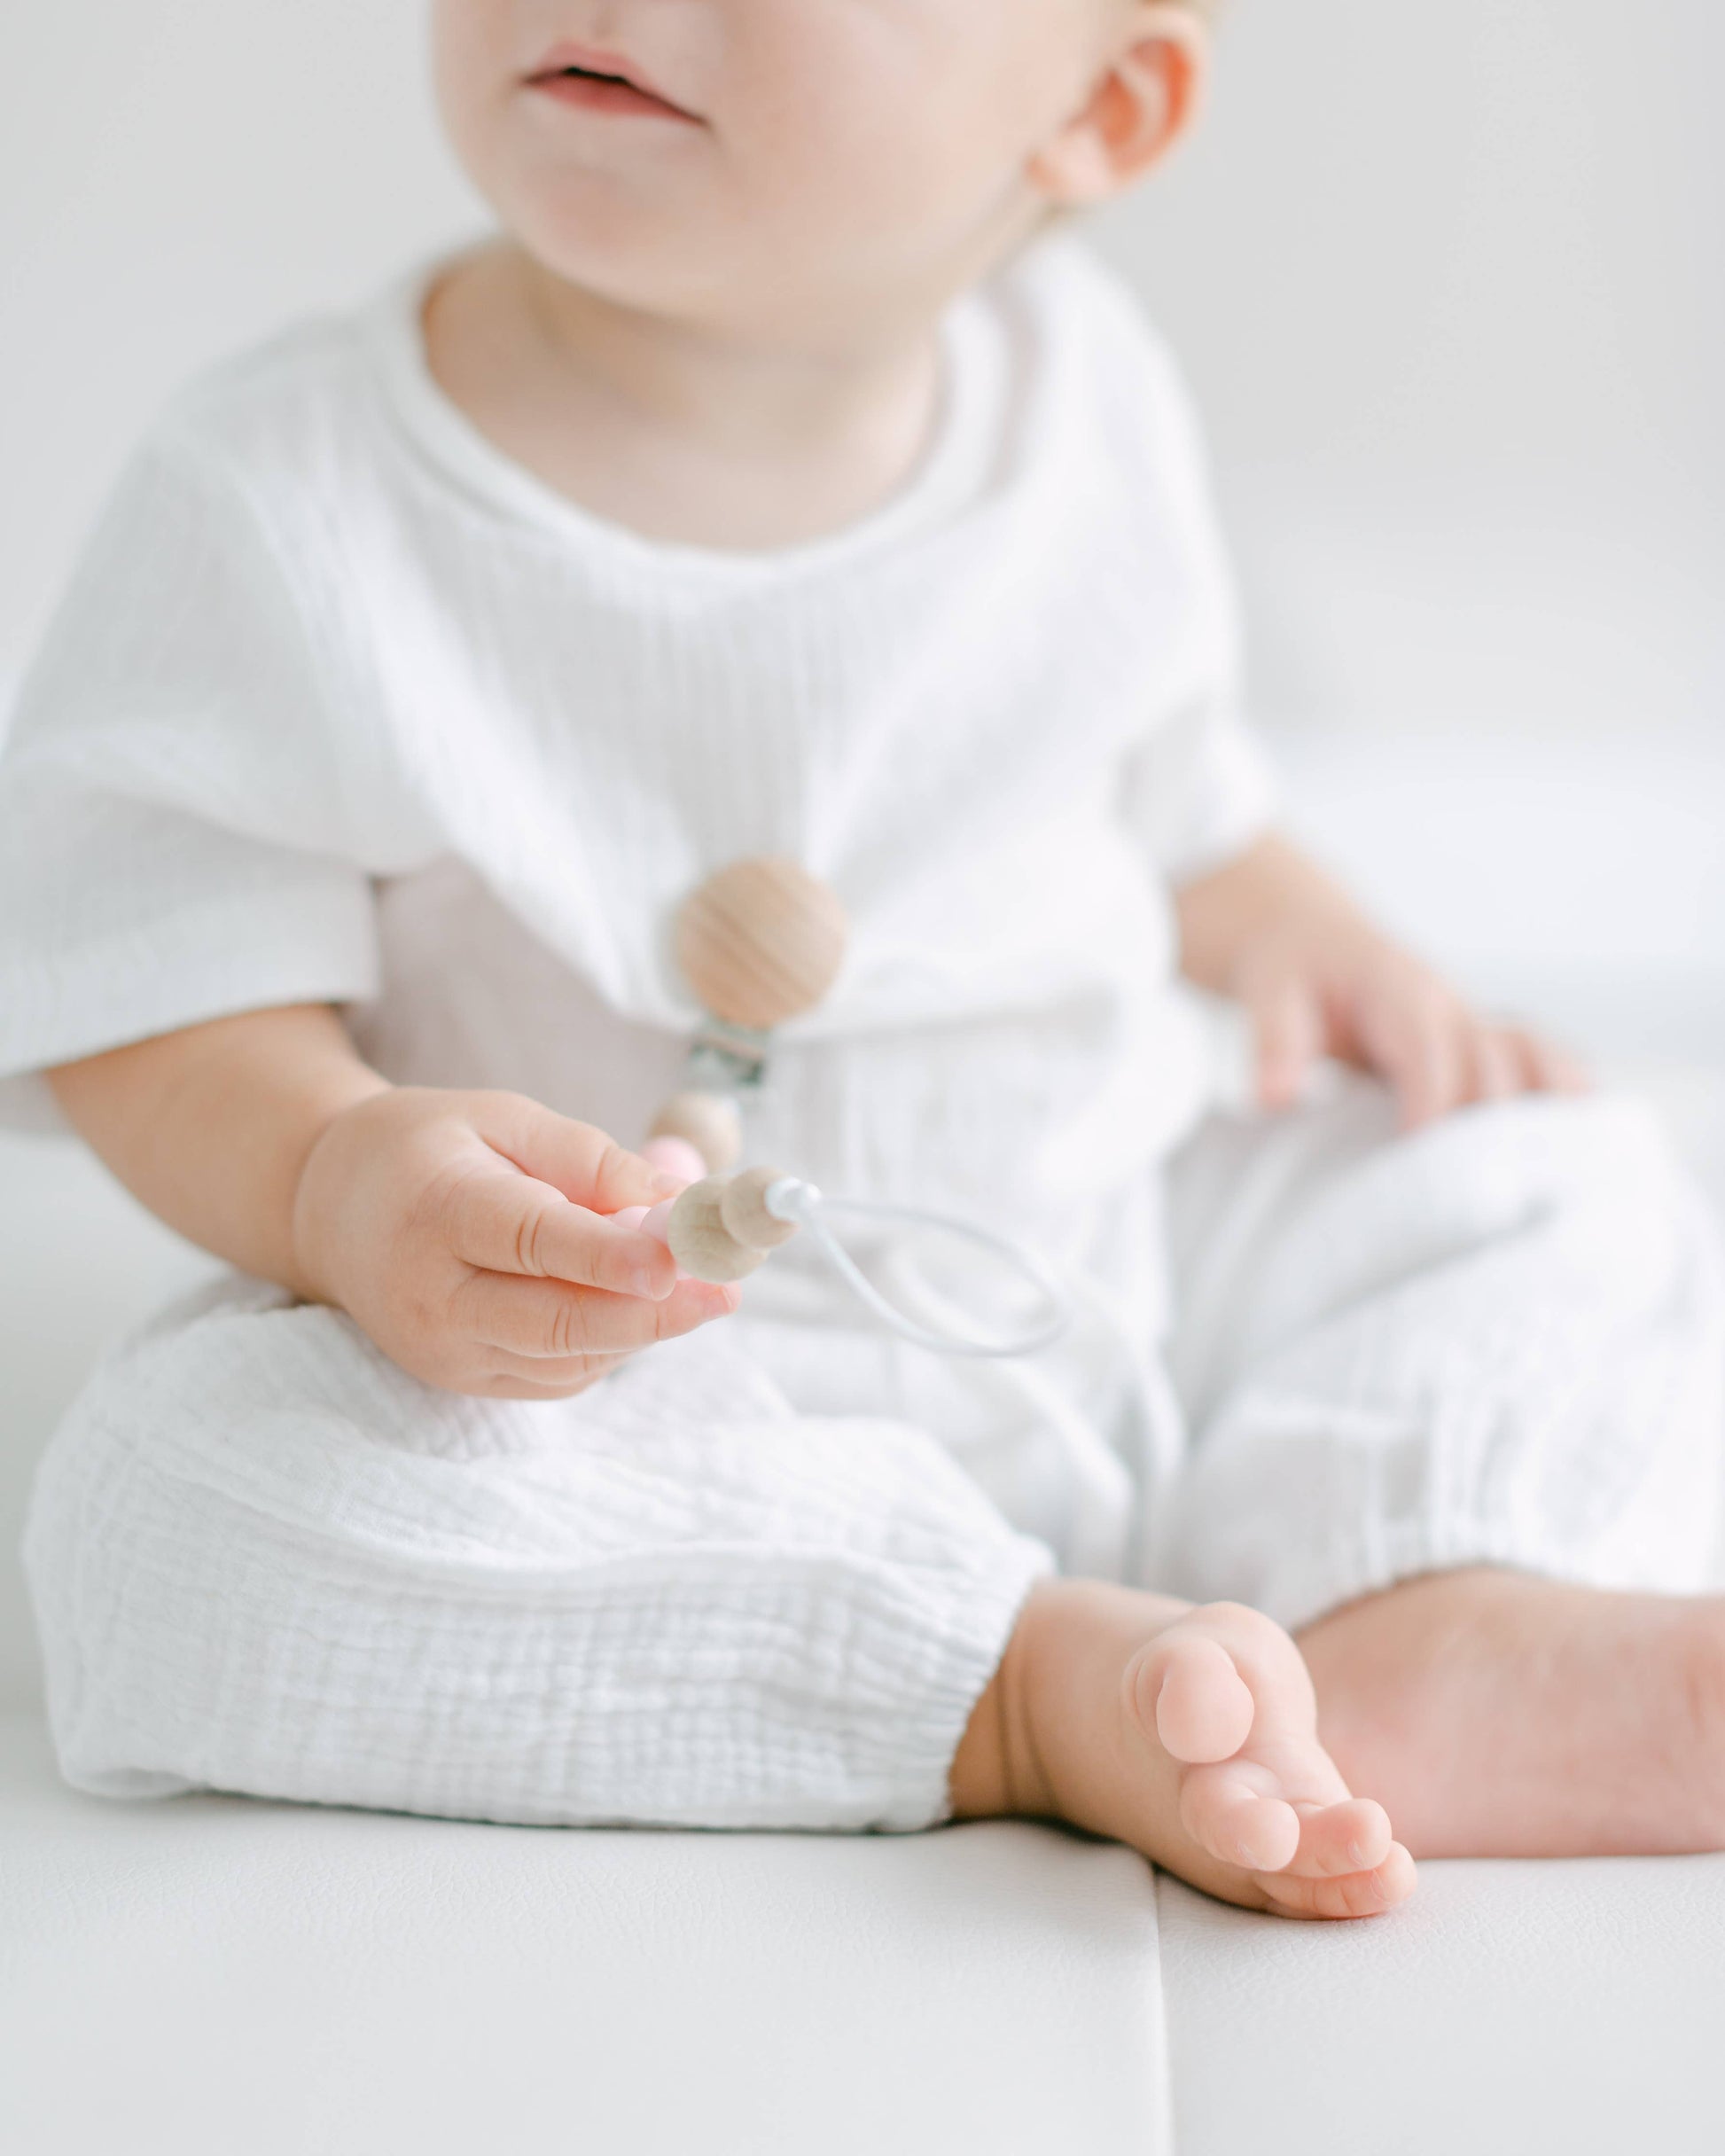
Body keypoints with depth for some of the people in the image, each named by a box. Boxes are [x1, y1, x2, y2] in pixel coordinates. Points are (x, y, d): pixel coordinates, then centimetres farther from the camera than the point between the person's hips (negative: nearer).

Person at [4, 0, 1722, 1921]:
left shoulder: (1079, 392, -2)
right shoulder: (278, 507, -16)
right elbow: (156, 999, -15)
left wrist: (1278, 926, -1)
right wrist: (335, 1182, -34)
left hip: (1110, 1290, 4)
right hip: (586, 1354, -3)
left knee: (1563, 1185, -3)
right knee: (171, 1486, -31)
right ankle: (1051, 1685, -31)